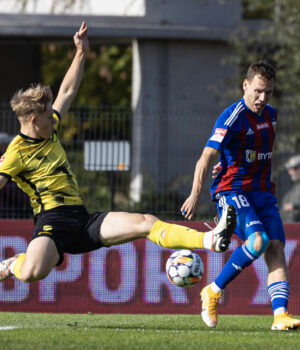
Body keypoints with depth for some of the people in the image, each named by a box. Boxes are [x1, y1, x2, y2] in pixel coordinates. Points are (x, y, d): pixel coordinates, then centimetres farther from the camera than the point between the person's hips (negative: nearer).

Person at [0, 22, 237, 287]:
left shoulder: (49, 131, 16)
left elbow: (67, 92, 26)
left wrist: (81, 53, 24)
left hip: (83, 219, 8)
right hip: (52, 222, -8)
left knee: (145, 223, -9)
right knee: (32, 273, -36)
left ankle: (210, 240, -18)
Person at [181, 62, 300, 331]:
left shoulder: (270, 115, 11)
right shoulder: (233, 117, -14)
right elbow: (207, 157, -21)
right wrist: (196, 195, -29)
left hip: (262, 192, 7)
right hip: (231, 190, -7)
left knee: (276, 248, -11)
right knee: (258, 241, -26)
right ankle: (214, 292, -8)